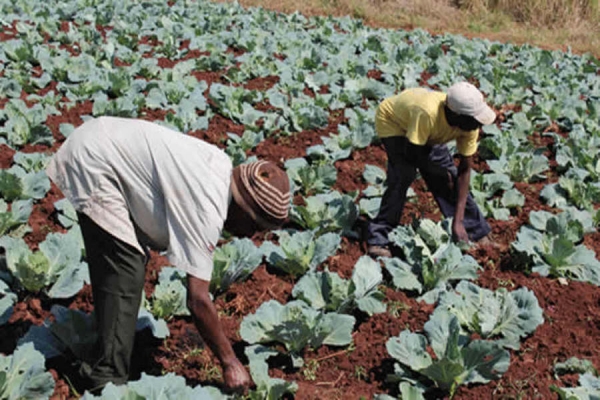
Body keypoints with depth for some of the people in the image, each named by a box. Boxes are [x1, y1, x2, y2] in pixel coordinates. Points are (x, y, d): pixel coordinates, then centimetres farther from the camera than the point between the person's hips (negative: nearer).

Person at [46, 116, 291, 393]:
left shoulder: (223, 166, -1)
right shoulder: (207, 209, -27)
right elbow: (198, 299, -26)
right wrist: (230, 363, -17)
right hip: (91, 160, -10)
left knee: (133, 257, 18)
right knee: (125, 272, -13)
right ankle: (108, 377, -6)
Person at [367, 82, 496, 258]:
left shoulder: (470, 125, -25)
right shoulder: (427, 113, -45)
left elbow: (464, 170, -19)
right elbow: (412, 154, -31)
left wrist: (458, 221, -21)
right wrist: (441, 173, -20)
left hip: (427, 132, 5)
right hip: (391, 120, -5)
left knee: (450, 176, -3)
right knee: (403, 175, -25)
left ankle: (476, 230, 13)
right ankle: (379, 238, -16)